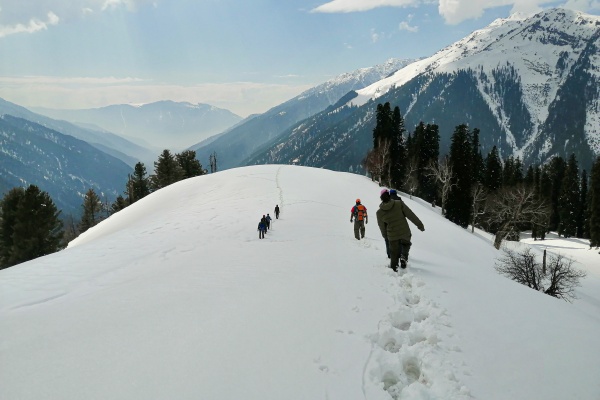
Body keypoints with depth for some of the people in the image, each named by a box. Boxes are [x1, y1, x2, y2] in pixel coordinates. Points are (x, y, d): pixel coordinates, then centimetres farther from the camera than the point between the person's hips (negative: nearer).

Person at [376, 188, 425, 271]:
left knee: (394, 254, 17)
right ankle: (404, 256, 3)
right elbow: (411, 215, -8)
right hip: (405, 233, -1)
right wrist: (420, 225, 0)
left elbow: (382, 227, 6)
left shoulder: (379, 212, -6)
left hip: (392, 236, 1)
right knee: (406, 244, 28)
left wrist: (385, 236, 23)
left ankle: (393, 268, 19)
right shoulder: (399, 203, -12)